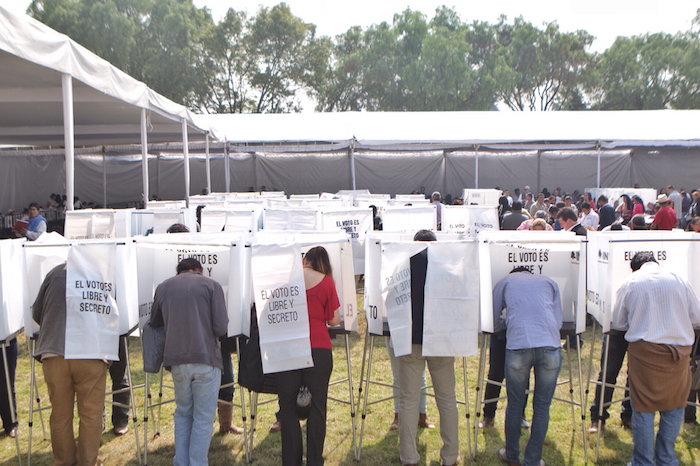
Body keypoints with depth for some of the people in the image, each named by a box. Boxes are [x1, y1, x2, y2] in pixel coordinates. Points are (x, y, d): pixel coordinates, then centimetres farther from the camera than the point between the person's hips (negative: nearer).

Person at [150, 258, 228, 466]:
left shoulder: (163, 287, 10)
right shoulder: (211, 285, 0)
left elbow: (154, 324, 20)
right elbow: (221, 328, -8)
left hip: (177, 361, 4)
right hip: (206, 359, -4)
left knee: (183, 414, 20)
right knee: (203, 419, 6)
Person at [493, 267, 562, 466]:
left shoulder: (505, 281, 23)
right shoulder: (549, 282, 26)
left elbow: (493, 323, 22)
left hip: (518, 346, -1)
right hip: (550, 346, 1)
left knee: (514, 404, 14)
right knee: (542, 407, 12)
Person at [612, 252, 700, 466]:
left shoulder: (629, 282, 0)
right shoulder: (678, 280, 4)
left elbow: (618, 323, 6)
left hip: (645, 350, -2)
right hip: (679, 351, 2)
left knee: (643, 408, 7)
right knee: (673, 408, 15)